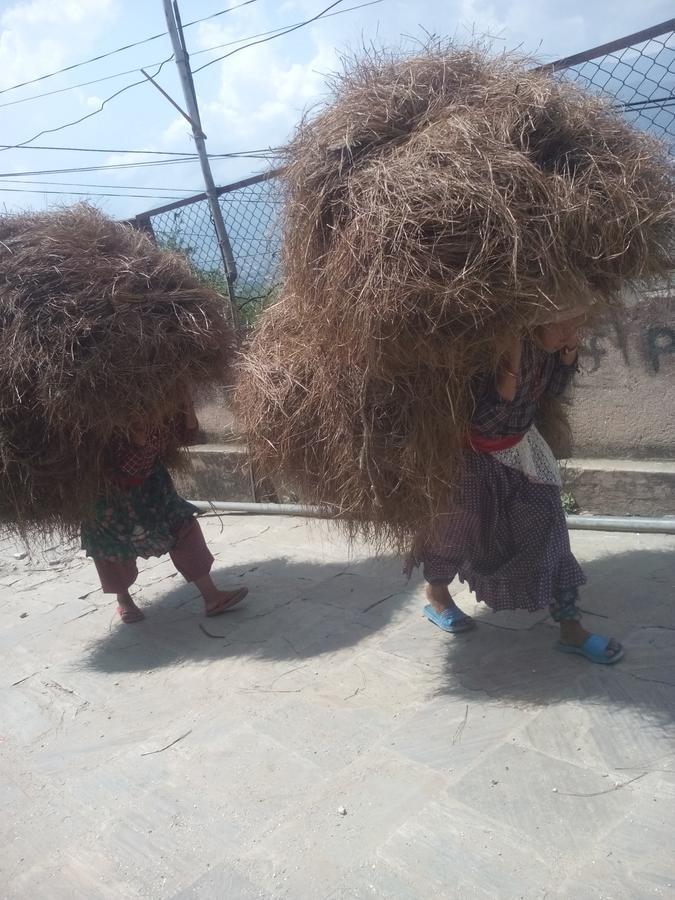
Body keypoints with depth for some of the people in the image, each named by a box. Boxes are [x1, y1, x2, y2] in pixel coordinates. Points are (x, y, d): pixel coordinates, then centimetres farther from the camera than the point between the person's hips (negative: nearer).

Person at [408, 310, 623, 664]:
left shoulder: (543, 343, -13)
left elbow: (554, 387, 3)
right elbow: (484, 416, -34)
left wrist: (570, 346, -14)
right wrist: (511, 366, -46)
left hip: (519, 444, 6)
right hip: (472, 451, -6)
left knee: (546, 524, 1)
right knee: (458, 524, 12)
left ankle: (570, 626, 10)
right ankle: (435, 595, 41)